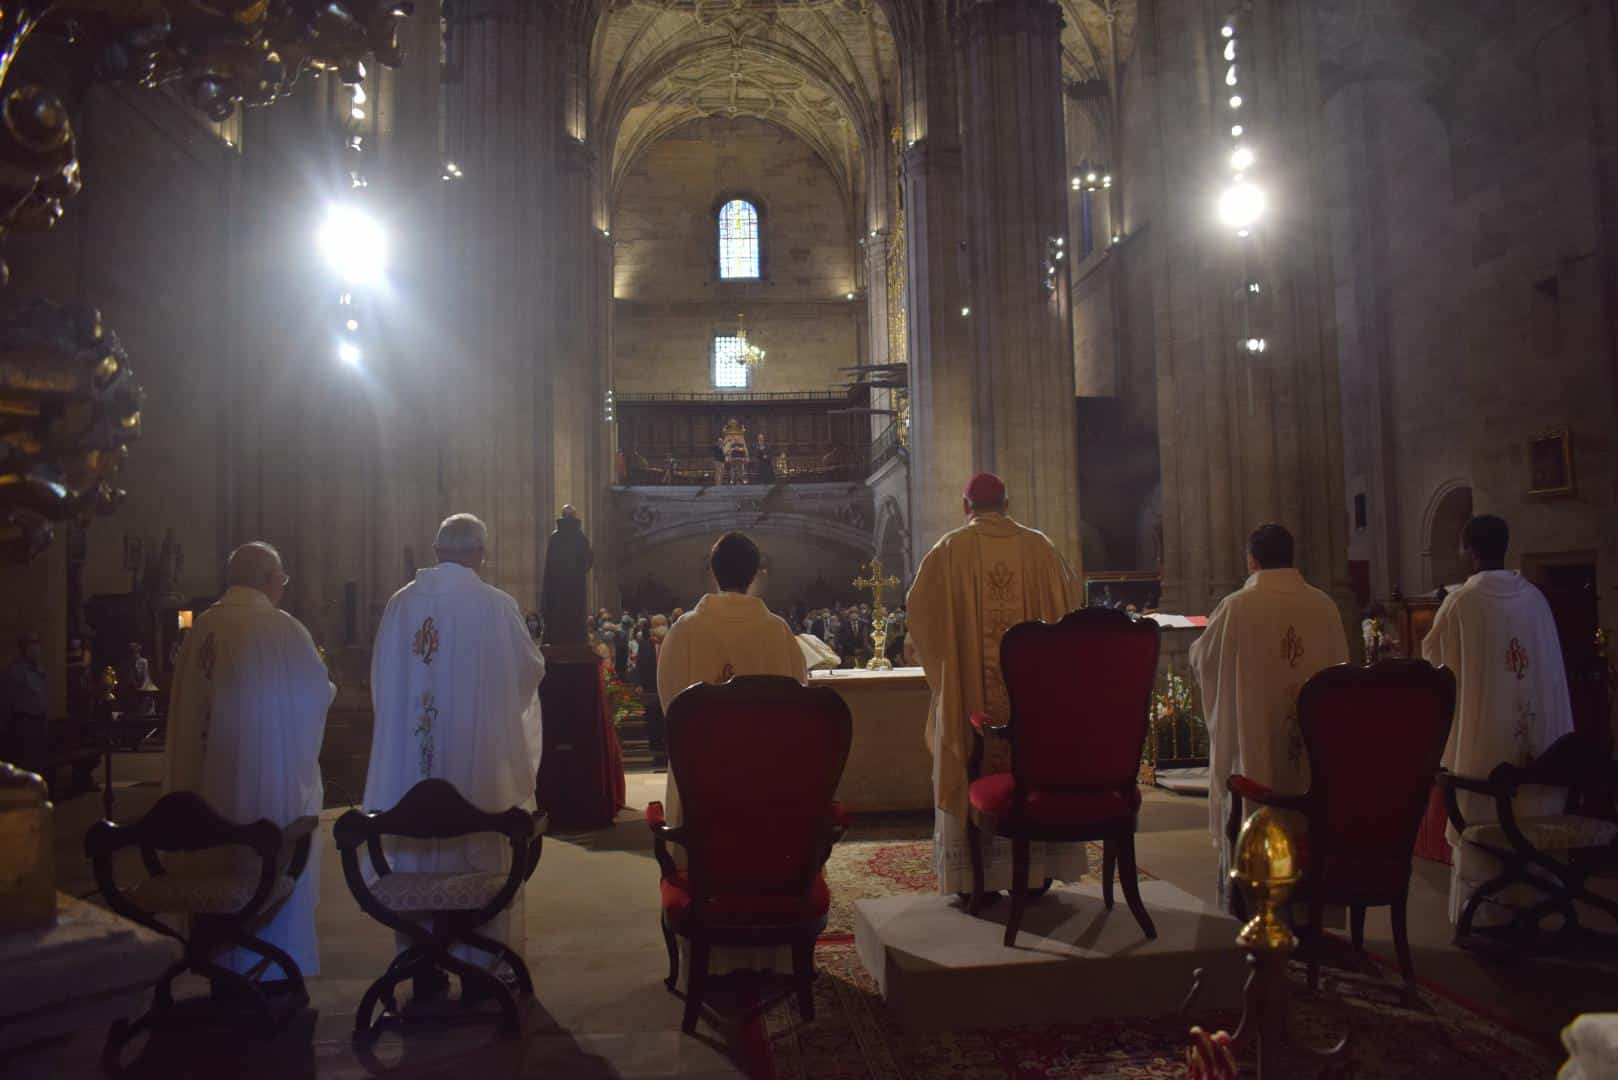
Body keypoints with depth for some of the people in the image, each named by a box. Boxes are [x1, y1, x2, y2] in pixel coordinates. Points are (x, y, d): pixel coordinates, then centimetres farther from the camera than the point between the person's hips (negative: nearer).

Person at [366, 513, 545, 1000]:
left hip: (411, 760, 3)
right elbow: (530, 670, 1)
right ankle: (478, 963, 15)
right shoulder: (495, 605, -11)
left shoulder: (401, 603, -1)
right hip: (479, 760, -3)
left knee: (417, 856, 13)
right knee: (479, 858, 9)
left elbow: (382, 682, 8)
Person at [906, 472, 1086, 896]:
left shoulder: (951, 550, -4)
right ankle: (1037, 870, 20)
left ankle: (977, 878, 7)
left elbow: (917, 605, 2)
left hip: (969, 692, -2)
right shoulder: (1039, 547, 2)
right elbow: (1069, 601, 13)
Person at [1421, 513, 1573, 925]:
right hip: (1533, 736, 4)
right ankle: (1526, 904, 24)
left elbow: (1432, 656, 2)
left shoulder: (1461, 601, -12)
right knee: (1527, 821, 14)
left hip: (1481, 736, -4)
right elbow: (1550, 667, 8)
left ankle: (1481, 917, 11)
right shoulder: (1534, 598, 0)